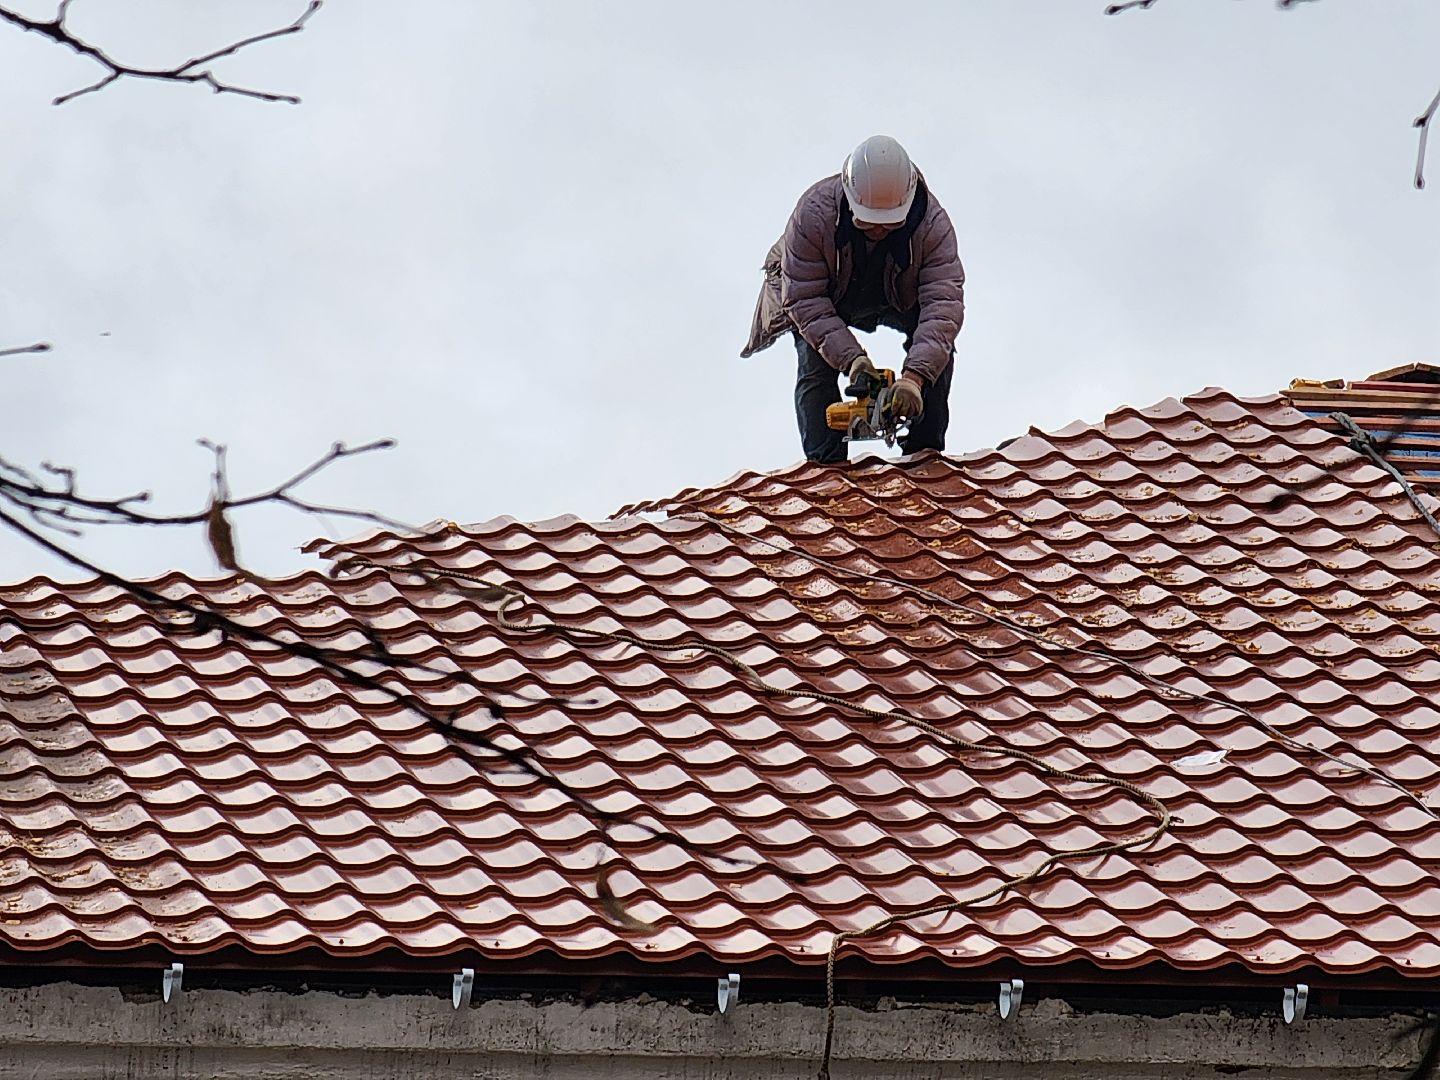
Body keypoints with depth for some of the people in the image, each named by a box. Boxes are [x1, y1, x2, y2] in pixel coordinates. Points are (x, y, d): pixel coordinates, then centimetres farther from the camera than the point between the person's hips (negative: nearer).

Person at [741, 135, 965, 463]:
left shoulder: (933, 223, -36)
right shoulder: (814, 213, -39)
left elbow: (943, 302, -42)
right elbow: (804, 299, -35)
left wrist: (914, 375, -56)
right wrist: (849, 357, -47)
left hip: (899, 298, 1)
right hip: (827, 300, -1)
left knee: (938, 343, -22)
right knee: (816, 366, -24)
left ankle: (924, 453, -14)